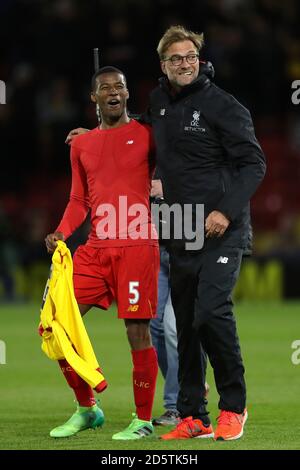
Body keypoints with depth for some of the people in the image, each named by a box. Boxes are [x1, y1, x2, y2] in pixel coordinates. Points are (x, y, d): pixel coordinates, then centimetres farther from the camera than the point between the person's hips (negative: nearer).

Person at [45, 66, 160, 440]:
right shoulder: (81, 145, 17)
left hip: (137, 246, -5)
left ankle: (143, 420, 3)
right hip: (95, 249, 5)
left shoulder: (146, 134, 4)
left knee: (137, 330, -8)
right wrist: (61, 233, 5)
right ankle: (86, 409, 13)